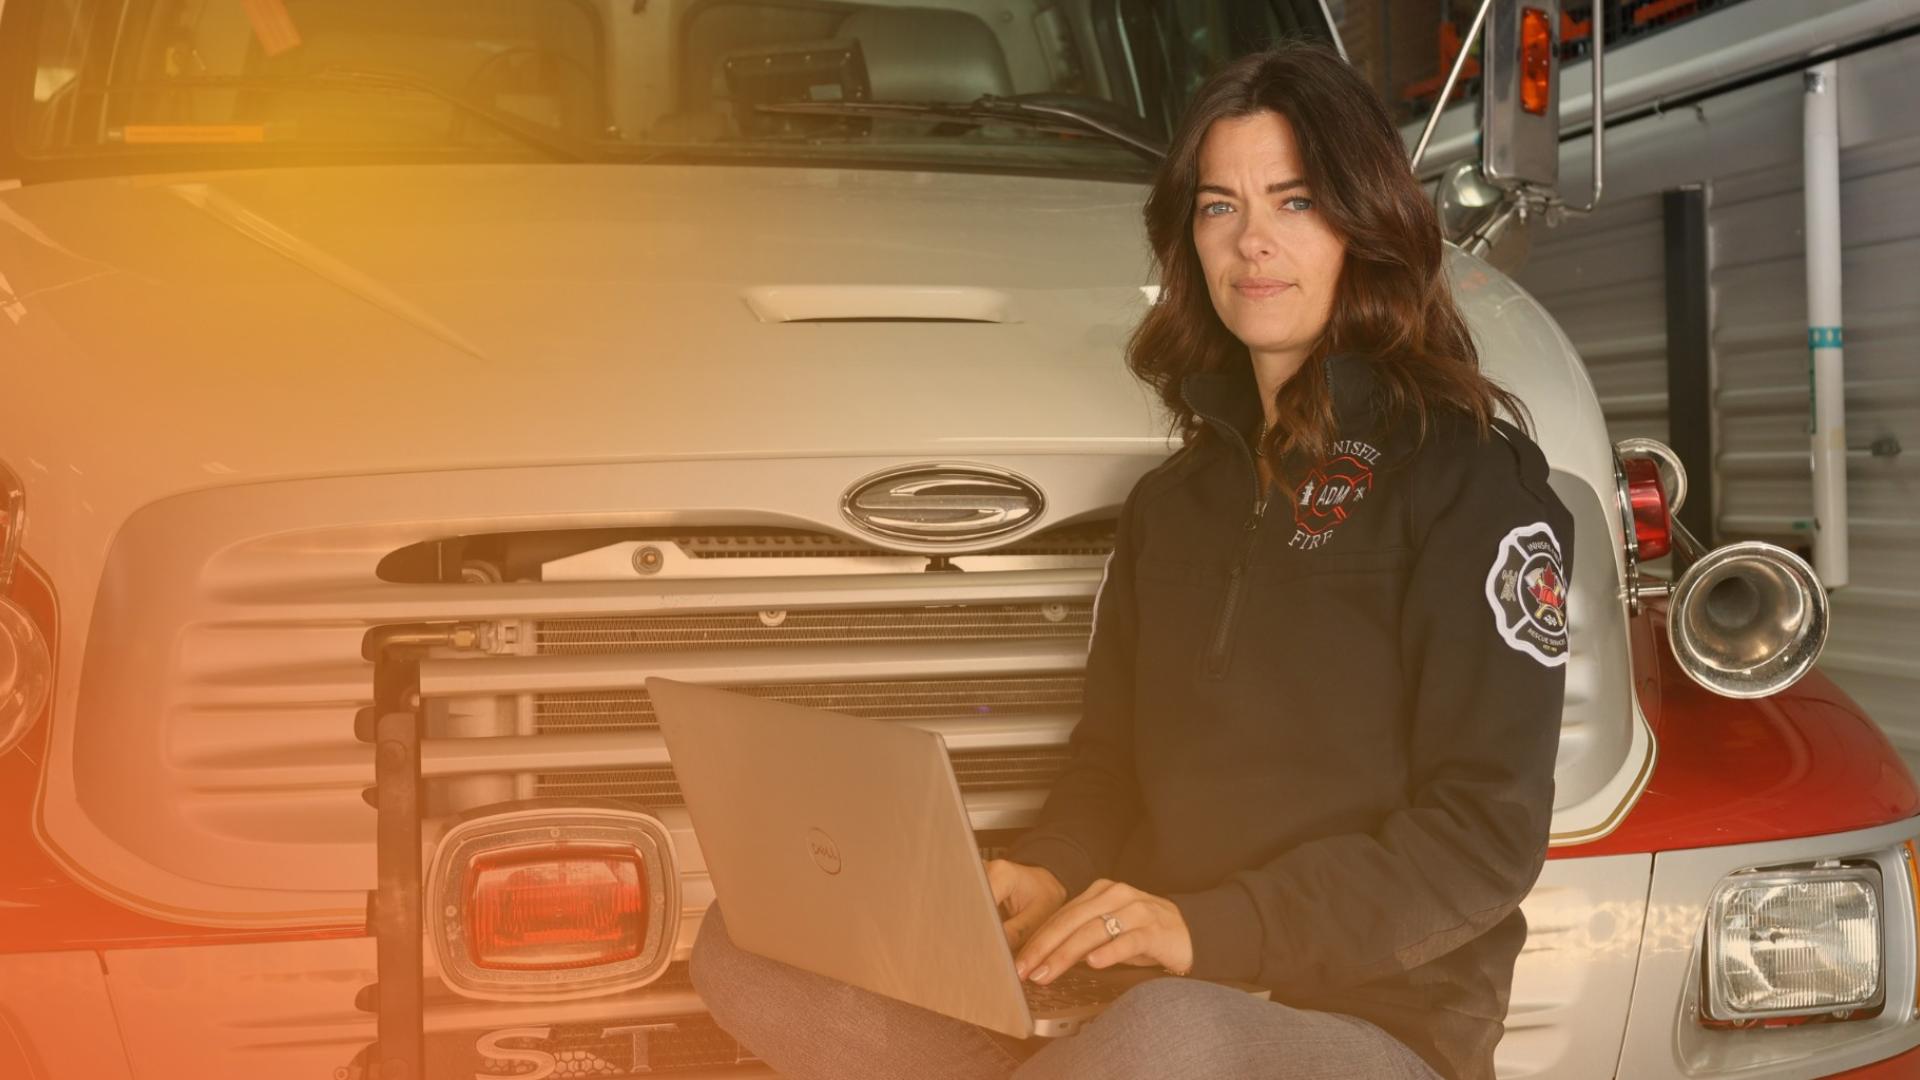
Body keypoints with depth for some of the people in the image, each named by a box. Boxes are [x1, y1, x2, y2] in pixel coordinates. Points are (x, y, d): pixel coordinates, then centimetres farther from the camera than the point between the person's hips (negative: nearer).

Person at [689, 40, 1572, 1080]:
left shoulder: (1468, 477, -4)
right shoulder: (1176, 496, 18)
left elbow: (1488, 835, -10)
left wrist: (1210, 927, -22)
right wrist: (1046, 877, -7)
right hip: (1158, 989, 6)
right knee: (746, 946, -11)